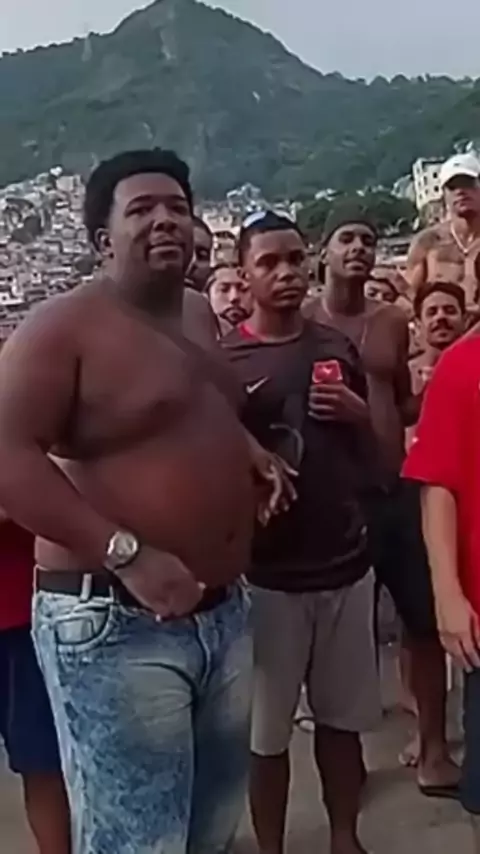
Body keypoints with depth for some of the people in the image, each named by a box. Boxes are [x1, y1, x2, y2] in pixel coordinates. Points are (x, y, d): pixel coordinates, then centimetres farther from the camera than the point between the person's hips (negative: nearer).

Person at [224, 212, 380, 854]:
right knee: (267, 732, 8)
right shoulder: (221, 359, -5)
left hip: (346, 563, 4)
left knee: (342, 718, 16)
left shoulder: (339, 348, 7)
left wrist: (357, 411, -5)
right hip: (266, 572, -3)